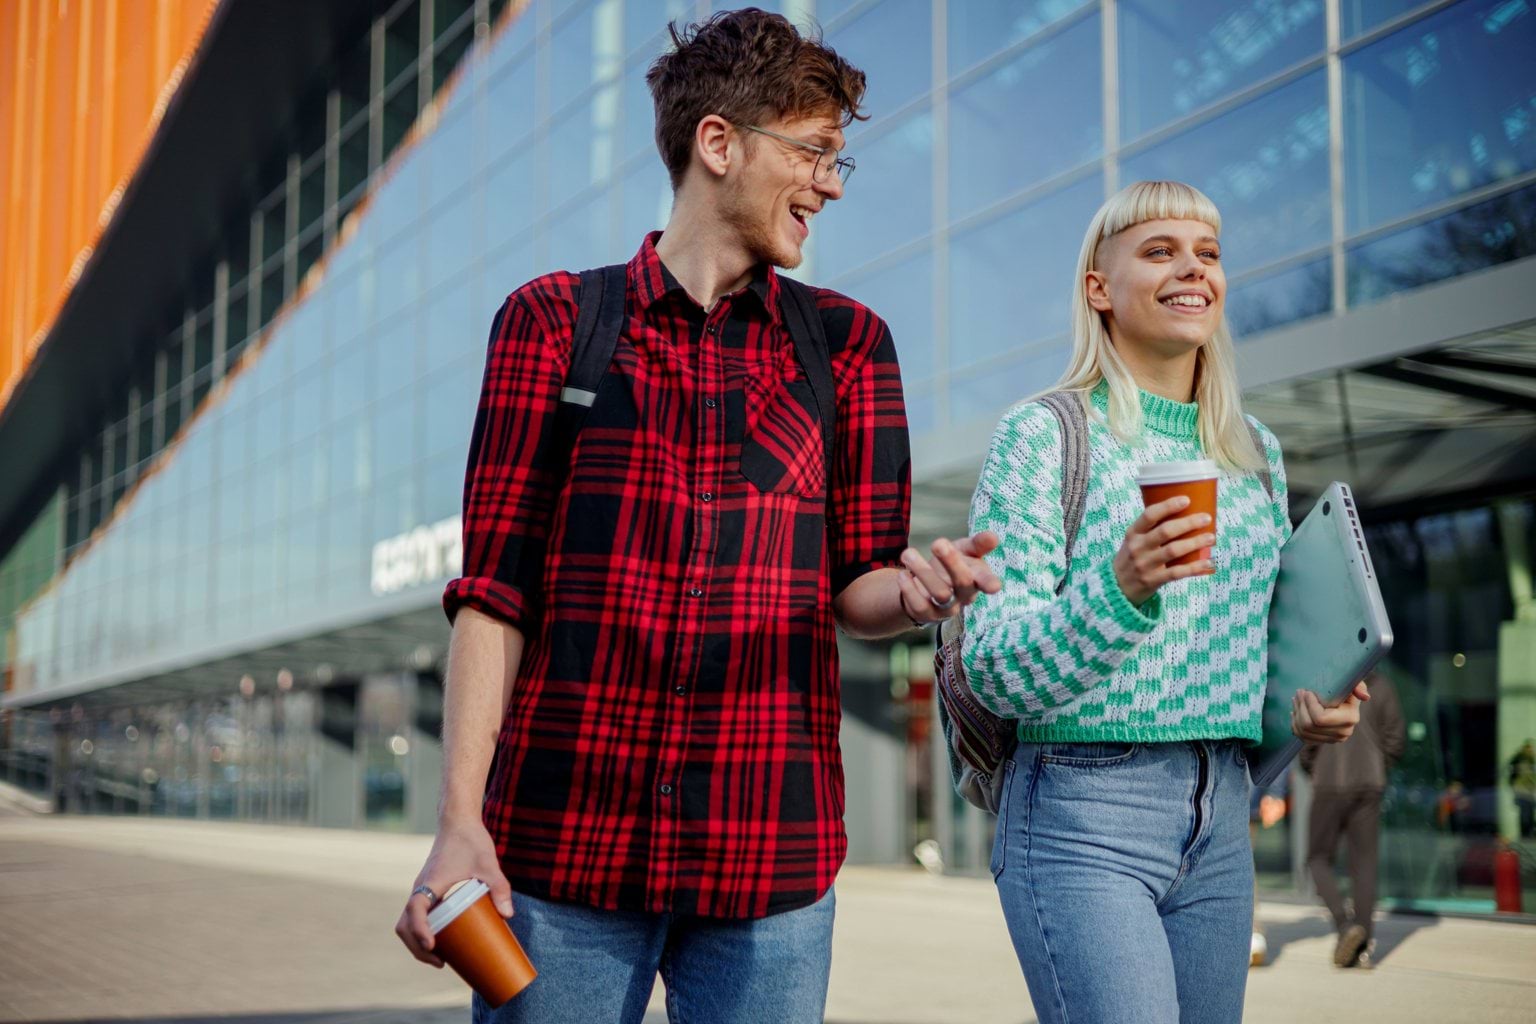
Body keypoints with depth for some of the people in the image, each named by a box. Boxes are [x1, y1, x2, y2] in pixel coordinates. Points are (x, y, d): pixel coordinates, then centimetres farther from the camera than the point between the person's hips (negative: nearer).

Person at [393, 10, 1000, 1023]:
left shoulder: (847, 342, 12)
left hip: (770, 866, 2)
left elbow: (853, 586, 10)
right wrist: (461, 819, -8)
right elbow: (496, 586, 2)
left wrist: (915, 589, -15)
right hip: (561, 845, -1)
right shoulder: (553, 319, 6)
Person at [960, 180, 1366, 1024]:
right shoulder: (1042, 434, -5)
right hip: (1083, 815, -6)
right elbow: (996, 671, -12)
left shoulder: (1258, 455, 13)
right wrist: (1121, 588, -28)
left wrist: (1312, 710, 3)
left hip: (1221, 825, 6)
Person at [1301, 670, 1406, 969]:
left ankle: (1345, 924, -14)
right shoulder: (1380, 686, 5)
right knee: (1364, 863, 7)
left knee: (1318, 859, 7)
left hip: (1331, 785, -3)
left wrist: (1311, 769, 10)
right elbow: (1396, 739, 5)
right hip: (1370, 785, 4)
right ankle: (1363, 946, 3)